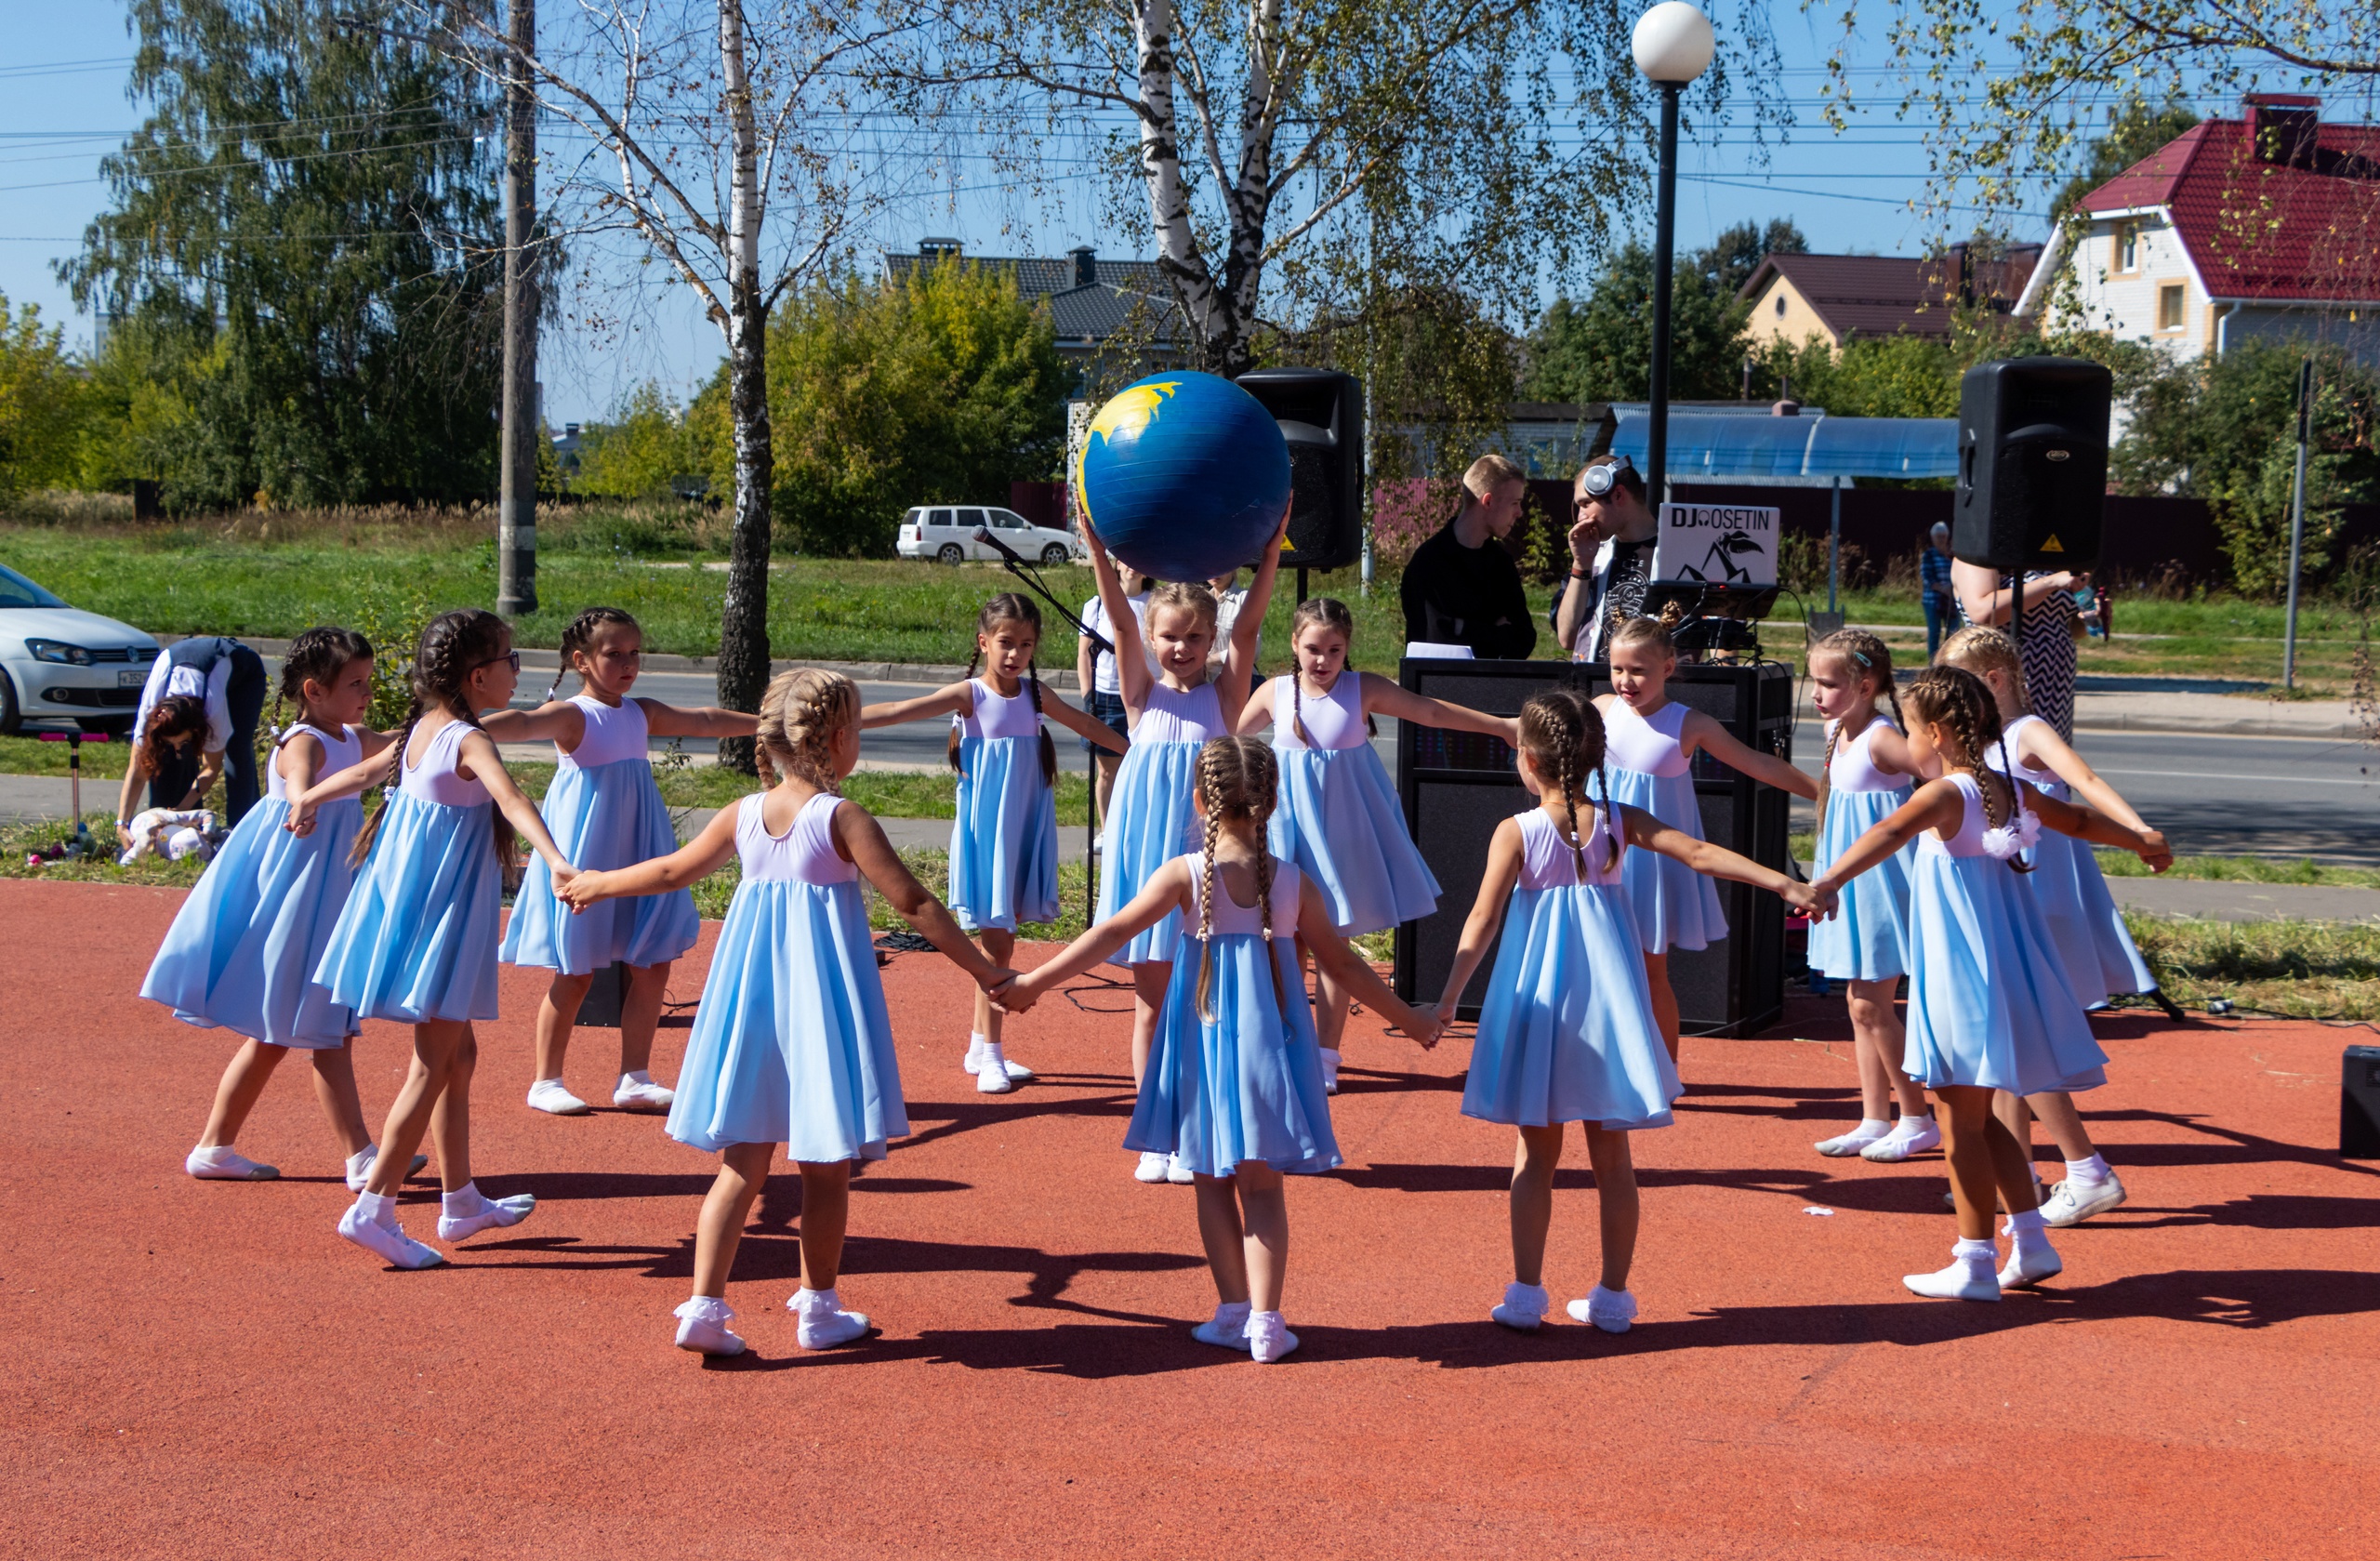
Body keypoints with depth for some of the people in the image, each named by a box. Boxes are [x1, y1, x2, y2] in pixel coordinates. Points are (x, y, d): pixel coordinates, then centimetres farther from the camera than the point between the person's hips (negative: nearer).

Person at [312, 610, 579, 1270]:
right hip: (443, 908, -9)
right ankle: (373, 1208, -5)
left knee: (459, 1053, 18)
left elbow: (362, 773, 25)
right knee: (433, 1067, -4)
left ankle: (461, 1202, 27)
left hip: (408, 893, 9)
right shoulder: (469, 740, -18)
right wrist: (556, 860, -51)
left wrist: (304, 802, 44)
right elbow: (511, 800, -36)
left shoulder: (419, 729, 8)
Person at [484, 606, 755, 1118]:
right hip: (584, 855, -7)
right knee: (575, 973, -1)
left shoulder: (643, 714, 10)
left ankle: (634, 1079, 15)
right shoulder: (572, 715, -11)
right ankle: (545, 1081, 13)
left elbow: (706, 721, 23)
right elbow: (524, 723, -30)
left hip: (637, 853, 7)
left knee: (654, 964, 4)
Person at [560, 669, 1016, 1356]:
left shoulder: (742, 815, 4)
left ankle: (705, 1306, 5)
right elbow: (914, 903, -14)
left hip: (751, 999, 5)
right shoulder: (843, 819, -12)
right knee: (825, 1169, 9)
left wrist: (596, 883, 35)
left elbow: (673, 870, 16)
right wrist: (987, 973, -8)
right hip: (823, 1005, -5)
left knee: (742, 1164, 10)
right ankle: (819, 1309, 19)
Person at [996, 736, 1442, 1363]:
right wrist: (1407, 1017, 17)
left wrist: (1033, 981, -6)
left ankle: (1234, 1310, 15)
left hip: (1203, 1033, -1)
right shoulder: (1294, 882, -3)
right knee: (1261, 1185, 8)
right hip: (1268, 1035, 1)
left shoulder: (1184, 875, -9)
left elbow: (1111, 934, -11)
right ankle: (1264, 1319, 2)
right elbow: (1344, 964, 4)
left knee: (1211, 1181, 12)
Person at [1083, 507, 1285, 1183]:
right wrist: (1096, 545, -19)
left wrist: (1271, 549, -21)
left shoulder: (1222, 695, 3)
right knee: (1151, 1002, 8)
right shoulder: (1145, 697, 4)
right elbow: (1120, 623, -7)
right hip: (1147, 851, 1)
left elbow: (1249, 627, -9)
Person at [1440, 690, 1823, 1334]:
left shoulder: (1516, 833, -8)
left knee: (1536, 1155, 9)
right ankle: (1613, 1297, 15)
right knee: (1612, 1157, 10)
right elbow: (1700, 854, -9)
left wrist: (1447, 1000, -8)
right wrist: (1785, 884, -6)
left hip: (1541, 1006, -2)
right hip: (1608, 1008, 2)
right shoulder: (1618, 823, -2)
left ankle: (1526, 1294, 10)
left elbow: (1482, 922, -11)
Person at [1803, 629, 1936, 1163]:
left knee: (1870, 1002, -5)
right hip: (1852, 880, 9)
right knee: (1859, 1001, 12)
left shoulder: (1880, 739, -20)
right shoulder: (1836, 730, 7)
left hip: (1881, 876, -9)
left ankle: (1919, 1120, 8)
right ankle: (1875, 1121, 19)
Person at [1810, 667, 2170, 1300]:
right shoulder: (2008, 790, 10)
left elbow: (1890, 833, -35)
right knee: (1981, 1118, 19)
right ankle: (2032, 1241, 22)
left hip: (1964, 980, -8)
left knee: (1961, 1122, 0)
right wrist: (2142, 842, 46)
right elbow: (2079, 819, 27)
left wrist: (1828, 880, -49)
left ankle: (1975, 1264, 5)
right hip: (2006, 972, 8)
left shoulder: (1945, 795, -14)